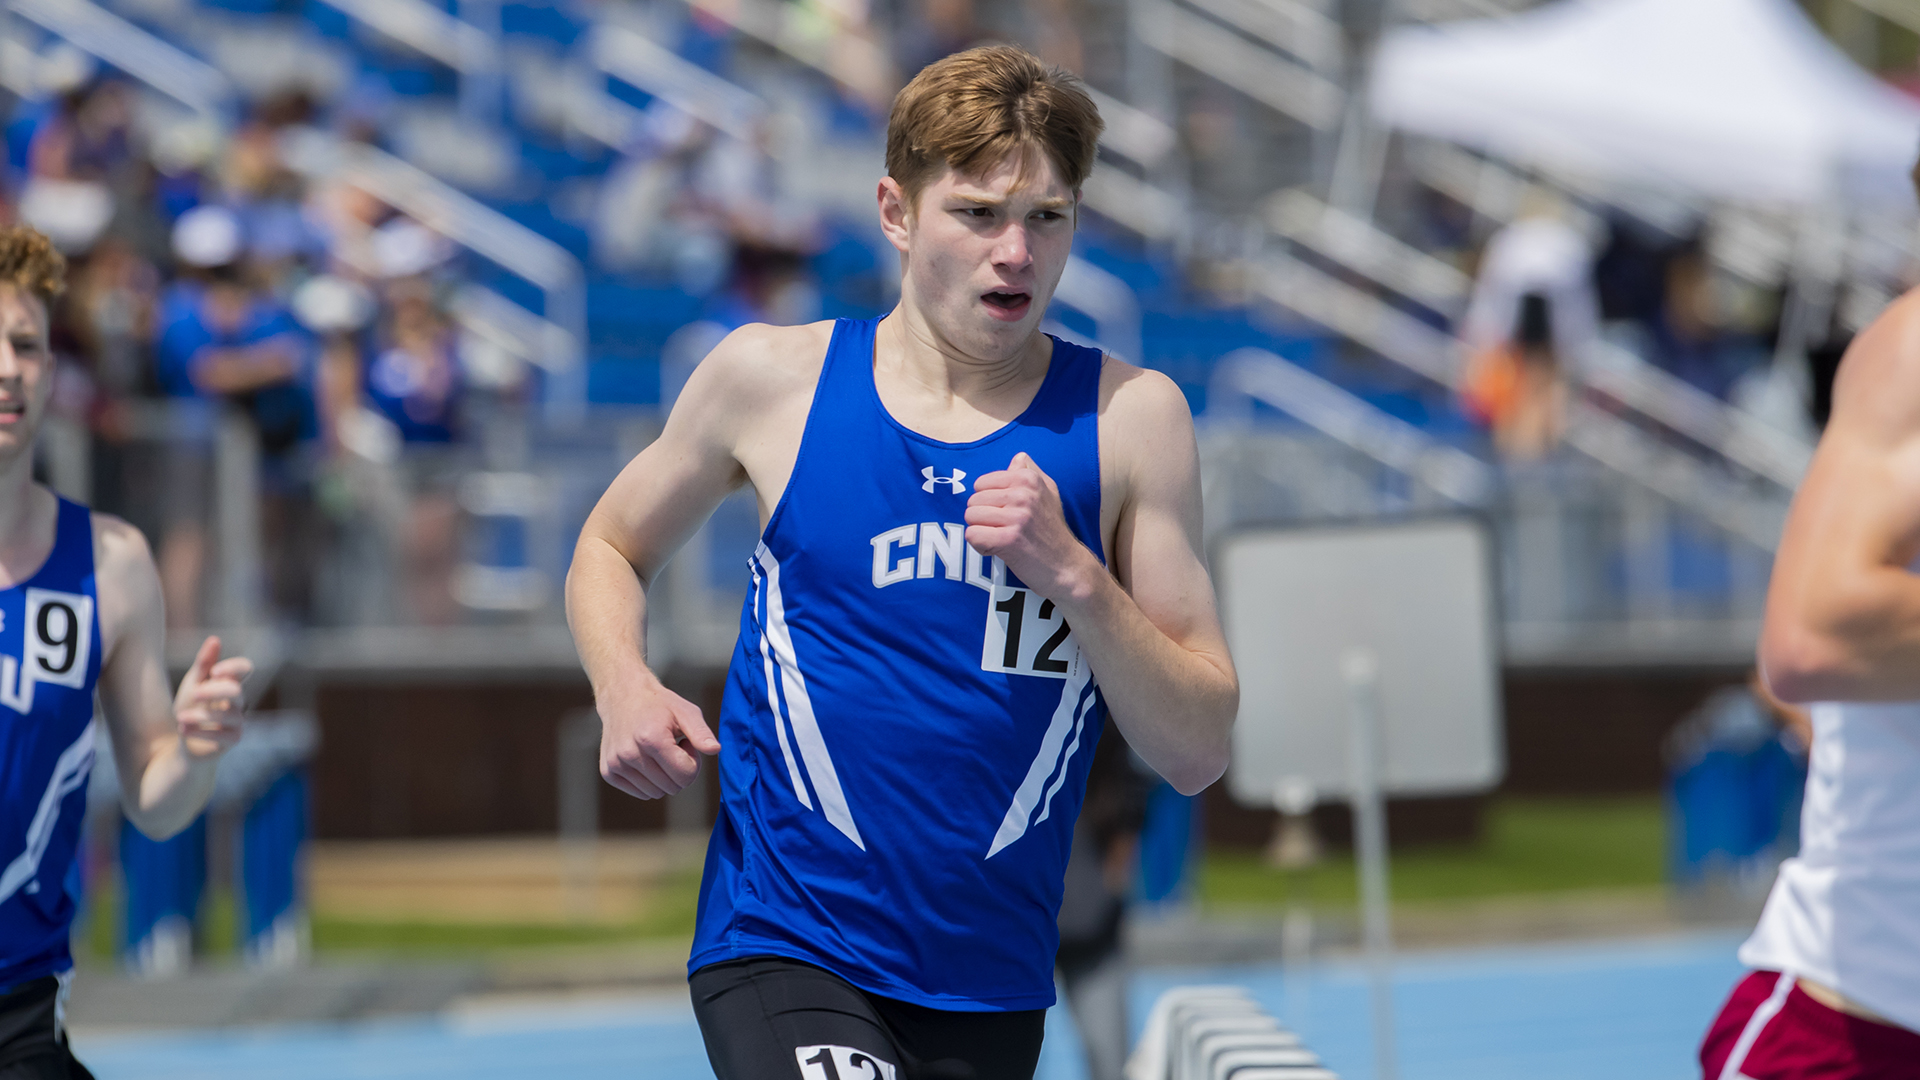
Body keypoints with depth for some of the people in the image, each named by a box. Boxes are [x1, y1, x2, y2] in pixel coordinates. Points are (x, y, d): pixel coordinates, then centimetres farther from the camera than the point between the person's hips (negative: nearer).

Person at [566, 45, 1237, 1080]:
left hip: (992, 990, 2)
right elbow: (611, 549, 18)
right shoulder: (772, 375, 0)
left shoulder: (1128, 416, 0)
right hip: (781, 946, -2)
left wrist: (1072, 576, -17)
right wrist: (625, 691, -3)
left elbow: (1197, 753, -2)